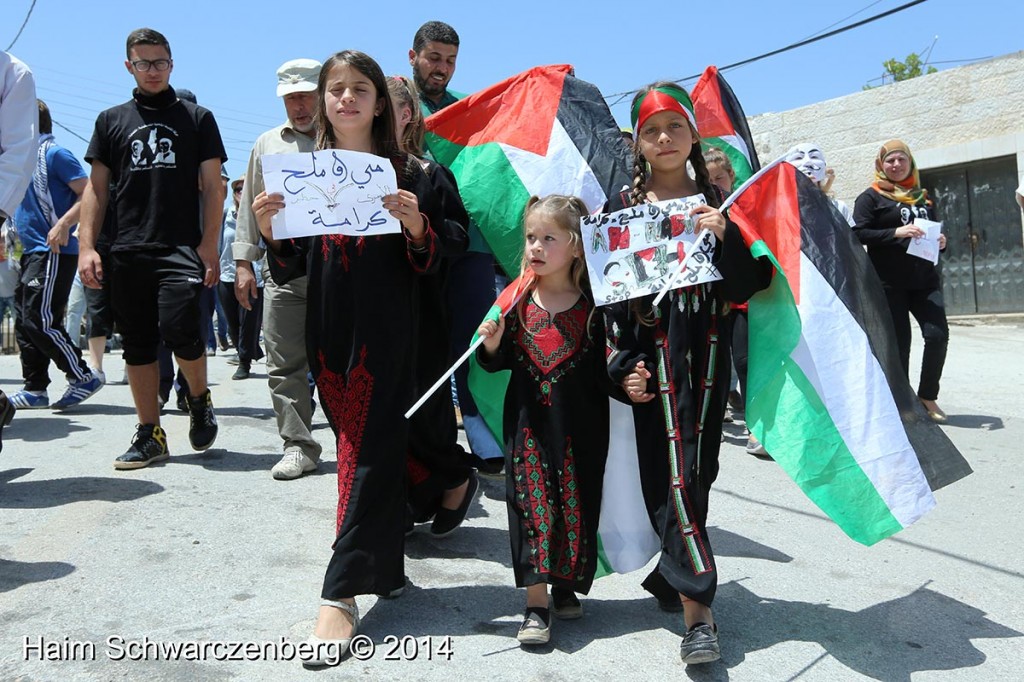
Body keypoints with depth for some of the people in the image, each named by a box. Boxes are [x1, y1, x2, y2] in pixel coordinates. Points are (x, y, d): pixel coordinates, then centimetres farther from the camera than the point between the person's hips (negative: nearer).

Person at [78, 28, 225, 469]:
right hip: (127, 251, 3)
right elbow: (97, 187, 13)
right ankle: (149, 435, 14)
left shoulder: (197, 118, 10)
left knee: (179, 332, -18)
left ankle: (200, 399, 11)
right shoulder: (112, 121, 16)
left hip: (181, 247, -3)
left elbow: (212, 187, 4)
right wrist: (87, 245, 1)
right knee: (137, 345, 4)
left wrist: (209, 244, -7)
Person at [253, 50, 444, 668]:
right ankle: (385, 567, 28)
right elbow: (290, 269, 8)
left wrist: (416, 226, -20)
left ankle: (343, 594, -1)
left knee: (370, 453, -5)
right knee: (361, 447, 11)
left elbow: (430, 264, -1)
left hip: (388, 333, -3)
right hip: (329, 332, 4)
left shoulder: (405, 172, 2)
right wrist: (269, 230, -11)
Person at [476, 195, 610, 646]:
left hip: (579, 427, 0)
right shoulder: (516, 303, 0)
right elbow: (498, 363, 6)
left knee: (576, 504, 10)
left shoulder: (593, 307, -4)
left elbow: (607, 367, -1)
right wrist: (491, 346, -14)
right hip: (528, 423, 1)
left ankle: (565, 586, 32)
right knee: (531, 504, 1)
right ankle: (536, 604, 10)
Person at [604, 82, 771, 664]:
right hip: (653, 351, -1)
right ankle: (699, 615, 3)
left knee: (696, 471, 2)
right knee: (672, 475, -6)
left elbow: (746, 288, 2)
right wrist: (624, 365, -6)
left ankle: (671, 575, 20)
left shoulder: (718, 203, 8)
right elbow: (611, 294, 2)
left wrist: (726, 236, -15)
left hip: (706, 351, 2)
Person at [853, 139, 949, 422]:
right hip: (889, 282, -5)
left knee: (938, 335, -7)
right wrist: (896, 232, -22)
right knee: (899, 341, -1)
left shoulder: (922, 196, 17)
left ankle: (927, 396, 10)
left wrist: (940, 241, 4)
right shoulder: (871, 197, 0)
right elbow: (858, 233, -12)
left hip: (925, 279, 5)